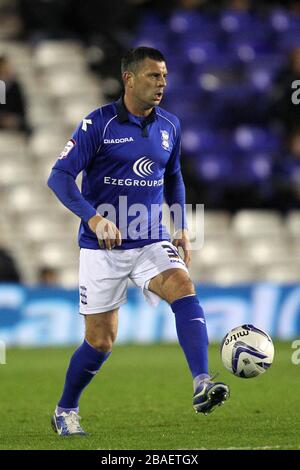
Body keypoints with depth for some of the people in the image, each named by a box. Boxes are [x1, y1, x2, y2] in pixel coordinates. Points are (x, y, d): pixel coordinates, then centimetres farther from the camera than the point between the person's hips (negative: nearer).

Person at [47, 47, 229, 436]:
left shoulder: (169, 126, 6)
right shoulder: (99, 124, -10)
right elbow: (60, 177, -14)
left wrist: (182, 228, 13)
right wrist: (94, 219, -27)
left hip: (151, 242, 3)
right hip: (102, 247, -3)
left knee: (183, 287, -27)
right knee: (100, 342, 1)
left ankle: (202, 385, -37)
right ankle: (65, 410, 26)